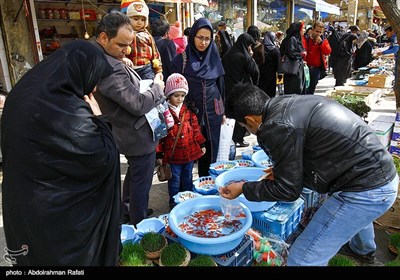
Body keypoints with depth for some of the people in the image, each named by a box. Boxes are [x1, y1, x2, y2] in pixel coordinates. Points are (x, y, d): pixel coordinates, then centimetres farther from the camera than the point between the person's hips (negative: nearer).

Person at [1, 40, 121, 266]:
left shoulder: (24, 93, -2)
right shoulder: (70, 112, -29)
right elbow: (105, 160, -22)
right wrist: (98, 118, -12)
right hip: (59, 213, -7)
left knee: (36, 255, 28)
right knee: (75, 255, 17)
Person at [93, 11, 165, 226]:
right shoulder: (109, 67, -29)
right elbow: (138, 104, -27)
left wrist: (150, 86, 3)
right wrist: (157, 88, -10)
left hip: (129, 133, 11)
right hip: (138, 136, -11)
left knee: (132, 176, 27)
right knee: (141, 183, 7)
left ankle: (126, 214, 45)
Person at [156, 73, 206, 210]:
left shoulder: (188, 111, 3)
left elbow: (195, 128, 11)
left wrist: (201, 144, 10)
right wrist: (159, 153, -8)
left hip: (190, 152, 4)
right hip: (173, 153, -4)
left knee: (188, 178, 20)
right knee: (175, 180, 10)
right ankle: (174, 203, 28)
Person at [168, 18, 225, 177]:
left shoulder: (214, 58, 6)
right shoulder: (181, 59, -4)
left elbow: (220, 84, 14)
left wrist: (222, 110, 15)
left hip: (212, 111, 3)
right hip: (191, 111, -3)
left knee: (211, 149, 8)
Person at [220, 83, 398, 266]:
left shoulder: (278, 127, -23)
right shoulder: (292, 102, 5)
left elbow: (288, 190, -13)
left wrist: (243, 188, -1)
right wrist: (283, 169, 20)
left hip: (366, 190, -10)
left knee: (302, 259, -3)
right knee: (353, 210, 42)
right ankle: (363, 250, 73)